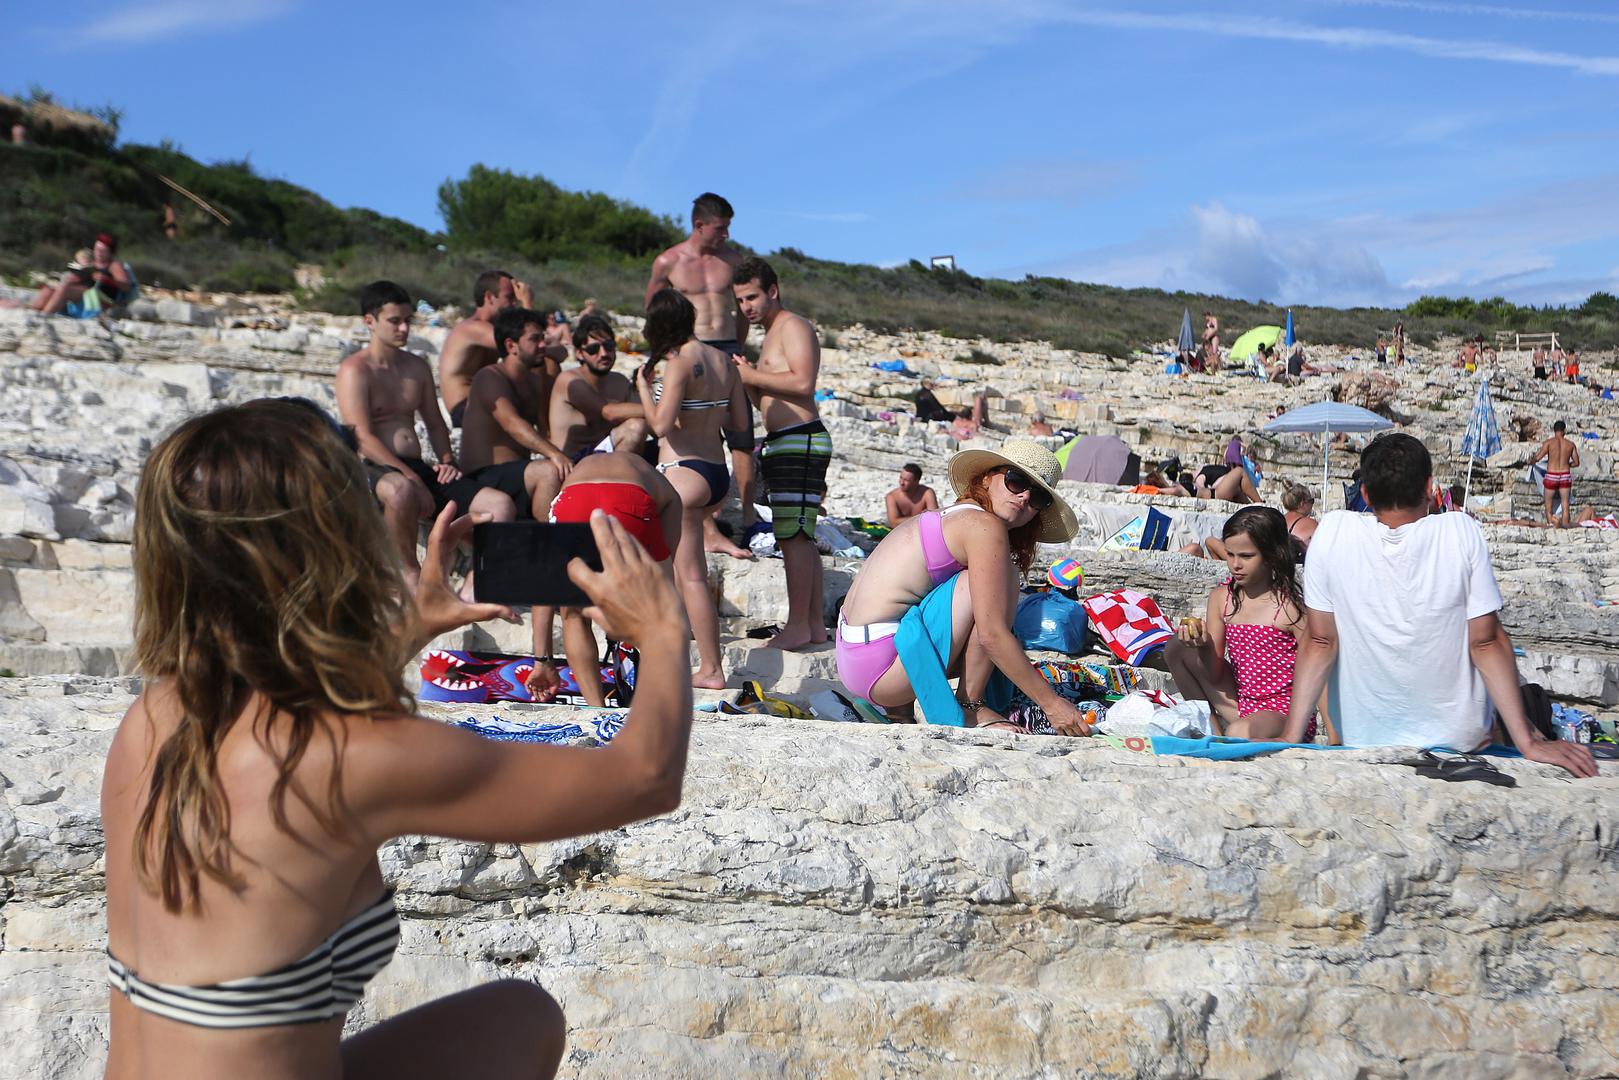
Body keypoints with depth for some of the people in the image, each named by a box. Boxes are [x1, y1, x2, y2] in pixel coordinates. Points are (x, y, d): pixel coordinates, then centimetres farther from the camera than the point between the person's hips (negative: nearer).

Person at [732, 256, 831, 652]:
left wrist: (754, 376, -13)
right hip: (785, 444, 11)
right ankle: (815, 623, 13)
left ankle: (798, 626, -13)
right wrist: (747, 381, 7)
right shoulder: (773, 334, 25)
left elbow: (802, 382, -21)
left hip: (800, 441, -11)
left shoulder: (794, 326, -6)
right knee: (800, 537, 10)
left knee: (793, 536, -13)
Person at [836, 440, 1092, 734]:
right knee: (1002, 577, -12)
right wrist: (1052, 703, -11)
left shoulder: (953, 516, 17)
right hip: (880, 668, -10)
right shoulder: (985, 525, -11)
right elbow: (991, 636, -16)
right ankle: (970, 706, -5)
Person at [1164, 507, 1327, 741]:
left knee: (1240, 734, -40)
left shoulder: (1290, 606, -13)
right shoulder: (1221, 598, 4)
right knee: (1177, 647, 2)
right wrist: (1204, 647, -18)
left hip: (1285, 713, -7)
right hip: (1242, 702, 7)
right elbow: (1214, 676, 4)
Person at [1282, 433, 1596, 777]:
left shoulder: (1333, 532, -14)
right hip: (1459, 738, 0)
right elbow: (1486, 644, -13)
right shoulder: (1461, 532, -15)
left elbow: (1321, 643, -13)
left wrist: (1290, 738, -8)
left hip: (1363, 737, 0)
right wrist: (1528, 743, -7)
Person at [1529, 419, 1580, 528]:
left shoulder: (1549, 442, -6)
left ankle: (1550, 523, -4)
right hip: (1565, 476, 2)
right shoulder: (1570, 444, 4)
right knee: (1565, 504, 7)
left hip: (1551, 476, -2)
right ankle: (1564, 526, 3)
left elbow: (1538, 457, -12)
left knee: (1548, 503, 8)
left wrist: (1530, 461, 9)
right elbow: (1576, 463, 8)